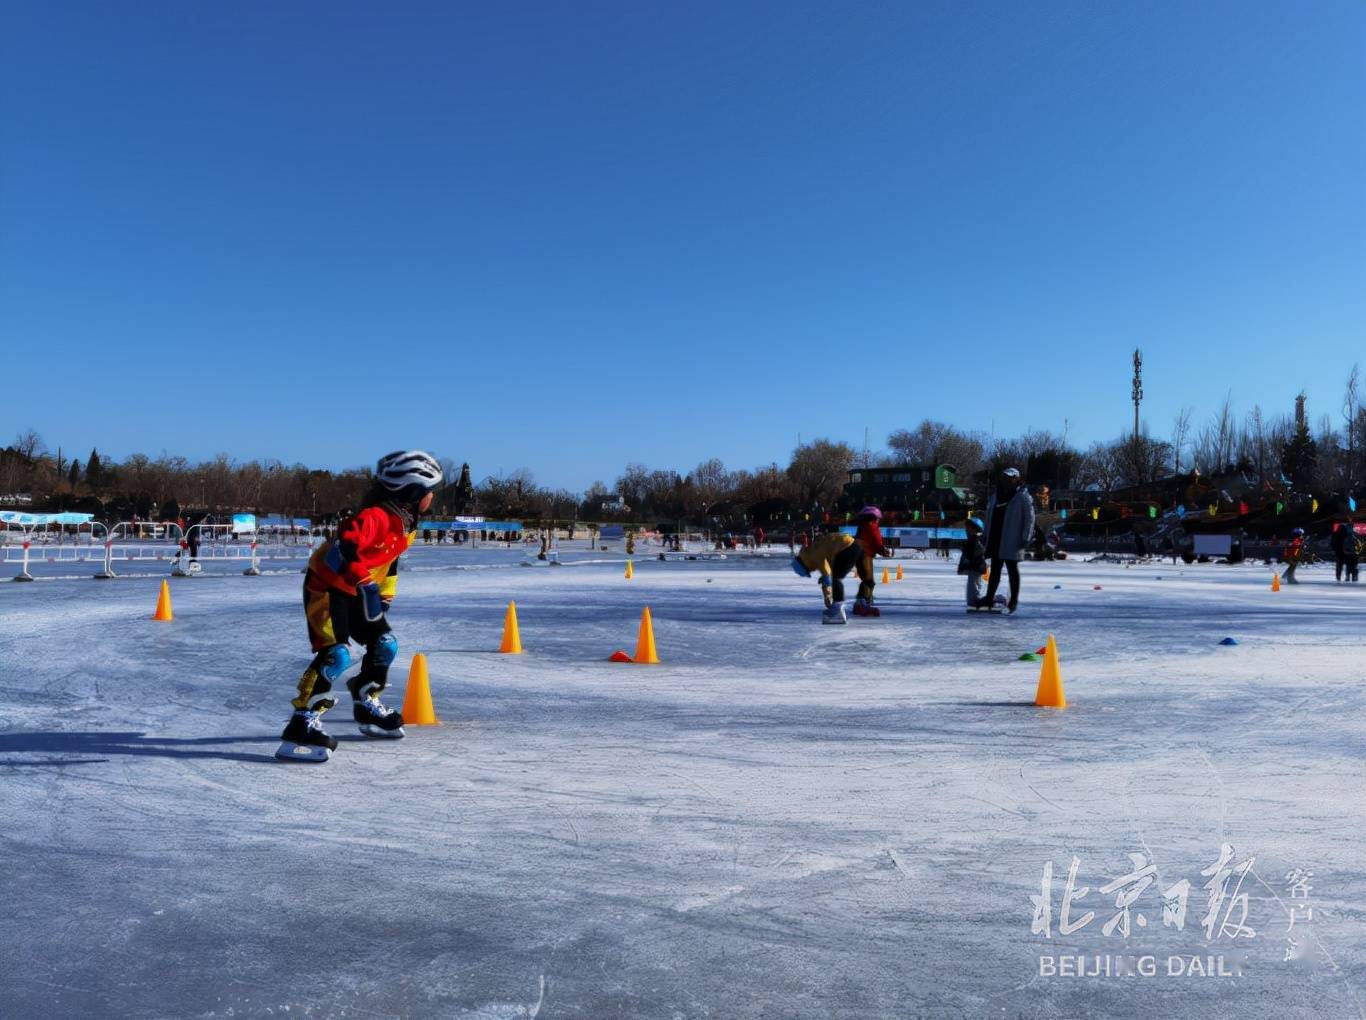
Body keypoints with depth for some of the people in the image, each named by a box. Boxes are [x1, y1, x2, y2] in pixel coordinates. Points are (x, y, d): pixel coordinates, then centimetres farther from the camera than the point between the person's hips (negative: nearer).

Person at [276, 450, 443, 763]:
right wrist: (364, 584, -43)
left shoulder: (406, 523, 4)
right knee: (335, 655, -22)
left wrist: (385, 593, 17)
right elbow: (343, 546, -43)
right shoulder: (376, 517, -28)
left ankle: (366, 706, 30)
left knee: (385, 645, 11)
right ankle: (302, 724, -20)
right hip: (326, 587, -10)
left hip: (355, 591, 10)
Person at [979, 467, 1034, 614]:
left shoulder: (1022, 497, -7)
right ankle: (990, 597, 16)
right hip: (996, 539, 6)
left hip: (1012, 541, -6)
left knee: (1012, 570, 3)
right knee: (995, 570, 11)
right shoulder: (996, 494, 12)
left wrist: (1025, 538, -15)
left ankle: (1014, 600, 12)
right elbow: (990, 515, 18)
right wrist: (987, 535, 13)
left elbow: (1030, 518, -10)